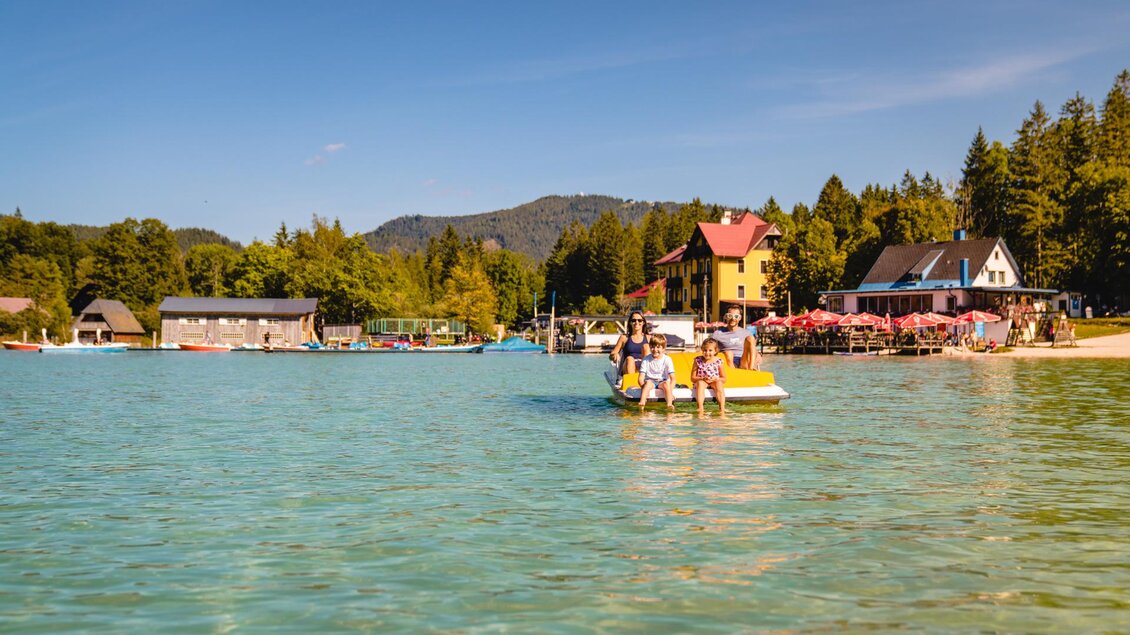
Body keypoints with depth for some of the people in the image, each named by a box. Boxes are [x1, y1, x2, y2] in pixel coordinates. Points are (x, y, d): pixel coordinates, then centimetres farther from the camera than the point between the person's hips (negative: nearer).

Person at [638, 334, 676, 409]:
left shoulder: (667, 360, -6)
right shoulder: (646, 360, -4)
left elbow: (672, 378, -11)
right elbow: (641, 378, -9)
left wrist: (670, 391, -27)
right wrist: (644, 388, -29)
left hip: (662, 382, 0)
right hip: (650, 381, 0)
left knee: (666, 383, -33)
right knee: (648, 382, -33)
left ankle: (670, 404, -47)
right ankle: (642, 403, -50)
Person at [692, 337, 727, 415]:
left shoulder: (719, 361, -3)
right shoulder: (698, 360, -4)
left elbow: (724, 379, 2)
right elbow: (692, 378, -2)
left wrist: (716, 379, -19)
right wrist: (702, 378, -20)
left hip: (715, 382, 0)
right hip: (702, 381, 0)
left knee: (719, 383, -31)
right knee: (700, 383, -33)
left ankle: (722, 408, -37)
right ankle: (700, 408, -42)